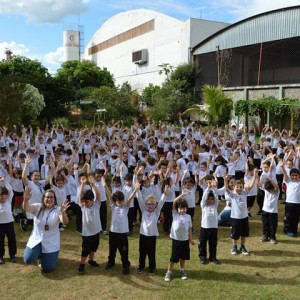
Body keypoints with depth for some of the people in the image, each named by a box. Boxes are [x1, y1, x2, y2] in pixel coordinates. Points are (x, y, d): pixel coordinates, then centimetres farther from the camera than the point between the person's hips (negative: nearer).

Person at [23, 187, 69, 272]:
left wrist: (63, 212, -50)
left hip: (51, 243, -1)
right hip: (36, 240, 1)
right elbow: (26, 208, -28)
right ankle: (39, 255, 19)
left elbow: (65, 222, -27)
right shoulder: (37, 207, -7)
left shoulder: (57, 210, -10)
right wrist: (26, 199, -51)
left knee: (48, 268, 1)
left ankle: (44, 257, 38)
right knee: (28, 259, -19)